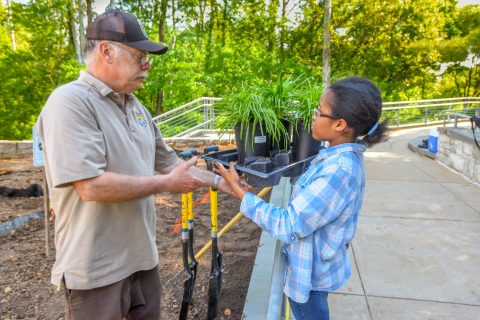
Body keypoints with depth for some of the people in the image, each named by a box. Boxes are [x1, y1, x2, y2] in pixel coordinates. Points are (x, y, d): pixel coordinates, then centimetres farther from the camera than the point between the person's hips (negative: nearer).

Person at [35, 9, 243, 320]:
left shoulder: (136, 107, 8)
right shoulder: (70, 102, -18)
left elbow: (169, 162, 13)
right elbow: (92, 186, -26)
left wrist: (220, 182, 7)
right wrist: (168, 183, -17)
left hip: (142, 256, 8)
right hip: (96, 268, -7)